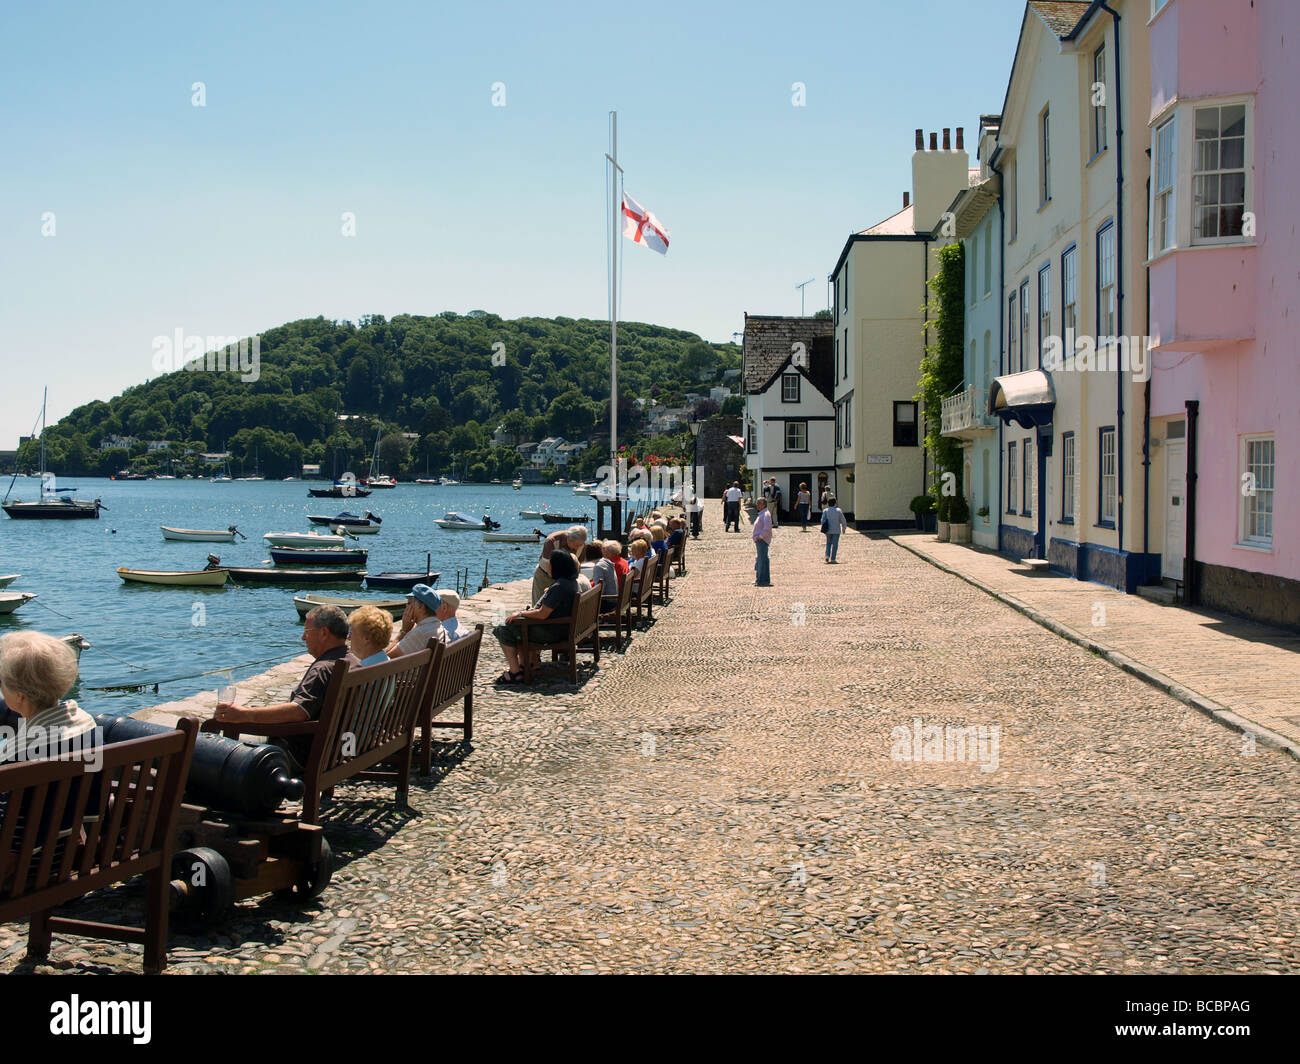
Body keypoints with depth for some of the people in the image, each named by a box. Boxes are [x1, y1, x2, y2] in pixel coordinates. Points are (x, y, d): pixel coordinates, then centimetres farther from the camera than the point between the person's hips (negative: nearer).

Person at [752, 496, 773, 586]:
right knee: (758, 559, 14)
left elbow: (767, 528, -23)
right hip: (758, 541, 11)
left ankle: (763, 581, -10)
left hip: (762, 541, -11)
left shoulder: (766, 514, -12)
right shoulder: (761, 514, 20)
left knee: (762, 559, -10)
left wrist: (760, 537, -19)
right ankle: (759, 580, 21)